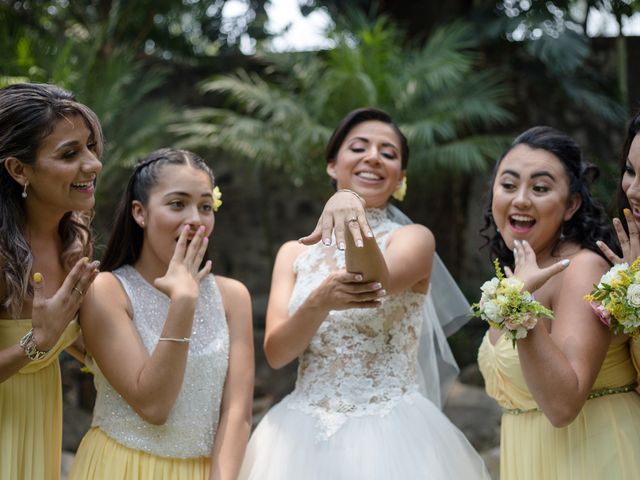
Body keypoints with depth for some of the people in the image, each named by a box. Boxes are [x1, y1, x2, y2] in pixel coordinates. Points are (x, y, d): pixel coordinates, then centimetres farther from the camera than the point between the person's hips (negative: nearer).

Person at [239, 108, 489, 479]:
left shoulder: (413, 238, -2)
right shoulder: (294, 253, 7)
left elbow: (378, 284, -24)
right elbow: (276, 352, -5)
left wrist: (353, 211, -41)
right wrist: (320, 302, -23)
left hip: (391, 433, -2)